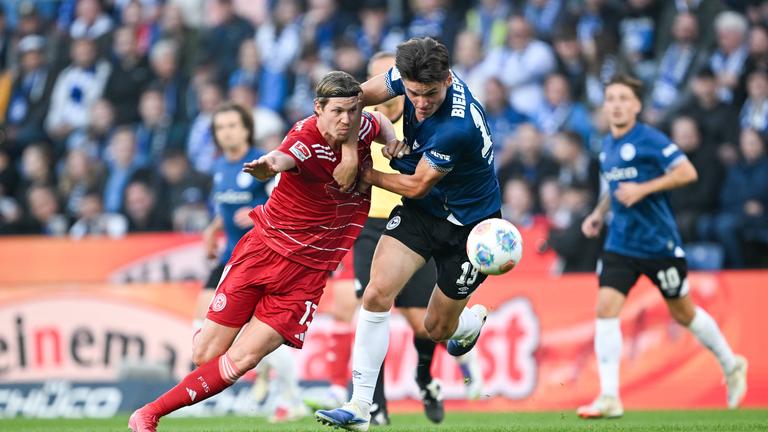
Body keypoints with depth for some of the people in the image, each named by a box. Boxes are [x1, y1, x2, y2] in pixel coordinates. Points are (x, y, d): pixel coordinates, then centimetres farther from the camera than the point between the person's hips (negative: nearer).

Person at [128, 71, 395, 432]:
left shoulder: (362, 129, -2)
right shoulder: (307, 136, -21)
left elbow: (381, 122, 25)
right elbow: (282, 158, -46)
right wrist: (267, 166, -70)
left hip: (306, 273, 3)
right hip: (263, 249, -3)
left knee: (240, 361, -11)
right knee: (205, 356, 0)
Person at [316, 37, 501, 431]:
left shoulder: (458, 127, -35)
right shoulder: (412, 75, -17)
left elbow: (417, 186, -22)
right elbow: (358, 95, 1)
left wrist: (365, 175, -9)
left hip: (468, 226, -5)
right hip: (420, 211, 5)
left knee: (438, 329, 10)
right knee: (377, 294, -16)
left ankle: (472, 321, 49)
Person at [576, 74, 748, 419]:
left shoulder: (649, 139, -12)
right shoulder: (606, 147, 10)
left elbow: (687, 172, -18)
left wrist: (642, 189, -24)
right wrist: (599, 213, 11)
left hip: (659, 243, -5)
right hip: (620, 245, 5)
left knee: (683, 314, 8)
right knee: (606, 309, -12)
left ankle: (731, 366, 33)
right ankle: (609, 398, -12)